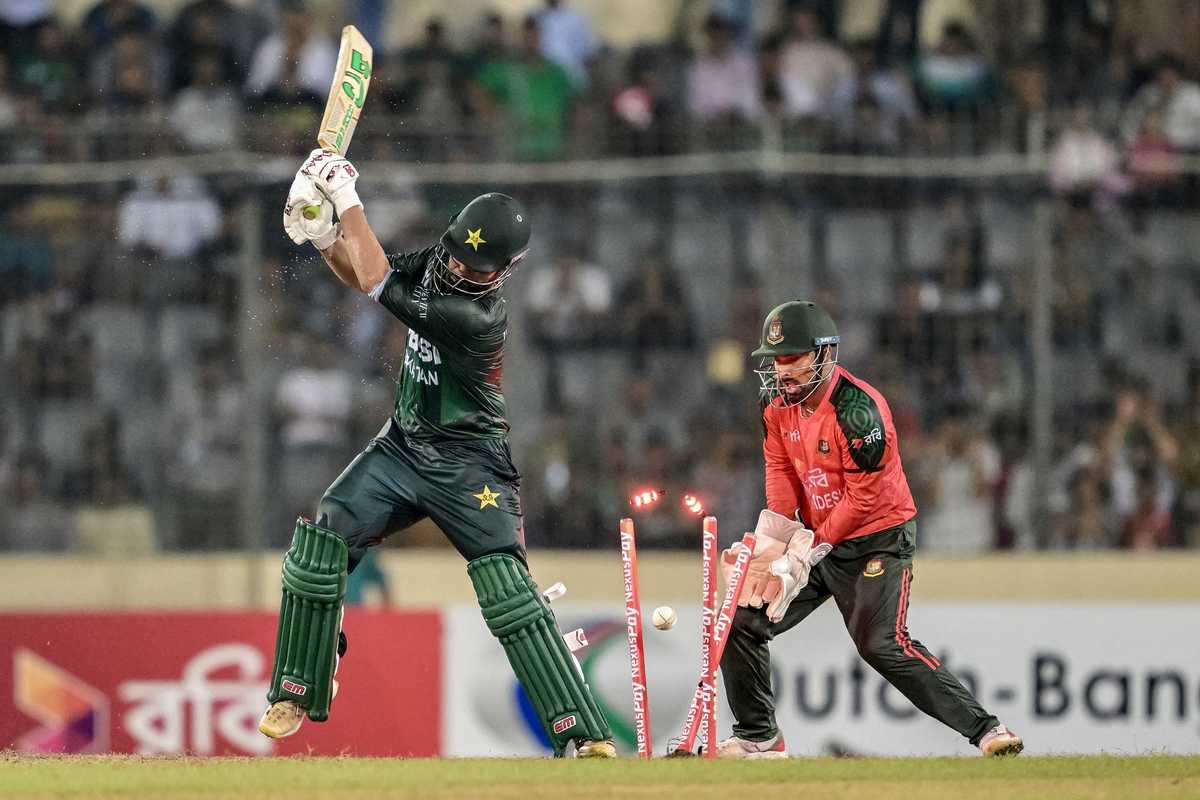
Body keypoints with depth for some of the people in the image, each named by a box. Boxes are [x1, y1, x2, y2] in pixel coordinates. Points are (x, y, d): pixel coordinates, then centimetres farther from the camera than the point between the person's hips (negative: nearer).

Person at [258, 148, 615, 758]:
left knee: (505, 586, -19)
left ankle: (584, 735, -18)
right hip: (404, 445, 7)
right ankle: (296, 694, 6)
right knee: (321, 540, -8)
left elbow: (377, 283, -27)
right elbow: (361, 273, 11)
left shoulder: (478, 317, -27)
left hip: (467, 464, -7)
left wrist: (347, 199, -21)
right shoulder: (435, 265, -4)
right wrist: (324, 236, -11)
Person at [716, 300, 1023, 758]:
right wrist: (771, 551, -13)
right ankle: (758, 737, 17)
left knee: (882, 645, -22)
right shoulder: (778, 407, 2)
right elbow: (782, 481, 2)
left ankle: (983, 729, -21)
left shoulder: (857, 408, -23)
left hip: (878, 540, -8)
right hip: (817, 538, 8)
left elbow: (864, 499, -22)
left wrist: (806, 551, -19)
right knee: (743, 623, 3)